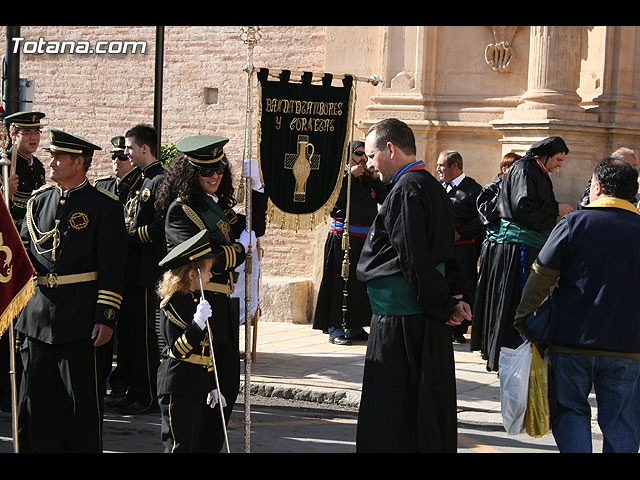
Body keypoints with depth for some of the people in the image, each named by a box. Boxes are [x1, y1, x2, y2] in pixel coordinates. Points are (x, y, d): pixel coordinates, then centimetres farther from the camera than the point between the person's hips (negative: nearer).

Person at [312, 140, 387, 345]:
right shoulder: (342, 176, -3)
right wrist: (351, 175, -17)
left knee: (361, 283, 9)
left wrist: (375, 179, -5)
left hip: (365, 239, 6)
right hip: (342, 237, -6)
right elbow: (335, 199, -19)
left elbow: (384, 200, 7)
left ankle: (355, 326, 17)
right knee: (339, 281, -6)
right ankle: (334, 328, -2)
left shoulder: (369, 178, 14)